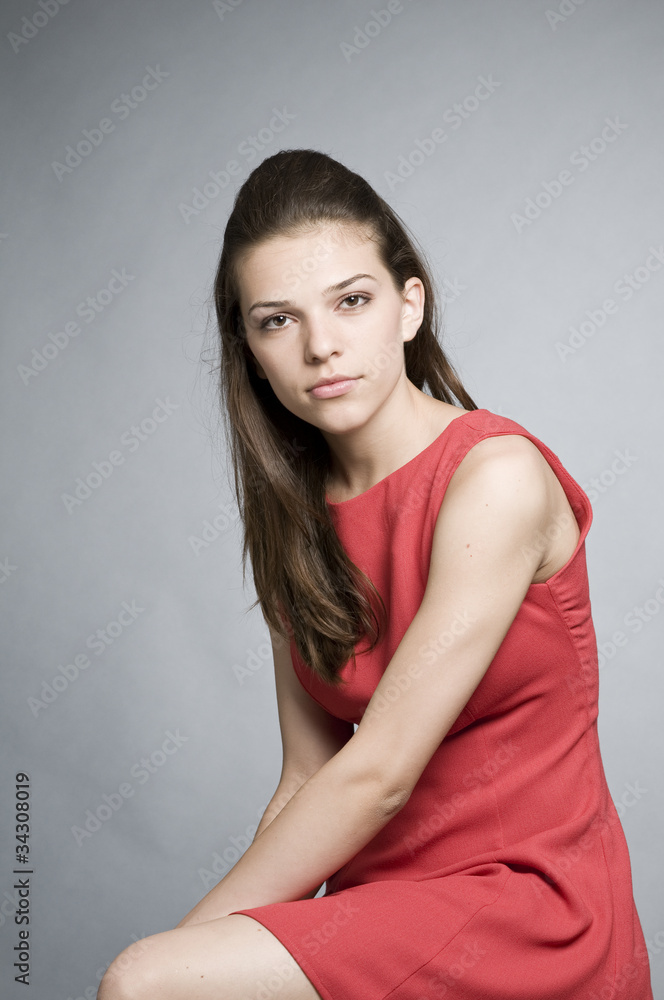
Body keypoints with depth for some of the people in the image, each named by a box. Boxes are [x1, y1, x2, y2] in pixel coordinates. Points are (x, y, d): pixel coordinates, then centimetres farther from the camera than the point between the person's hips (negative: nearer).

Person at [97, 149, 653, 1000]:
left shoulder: (498, 477, -15)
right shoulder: (294, 515, 5)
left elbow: (378, 771, -17)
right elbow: (305, 781, 4)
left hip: (527, 906, -5)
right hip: (386, 906, 6)